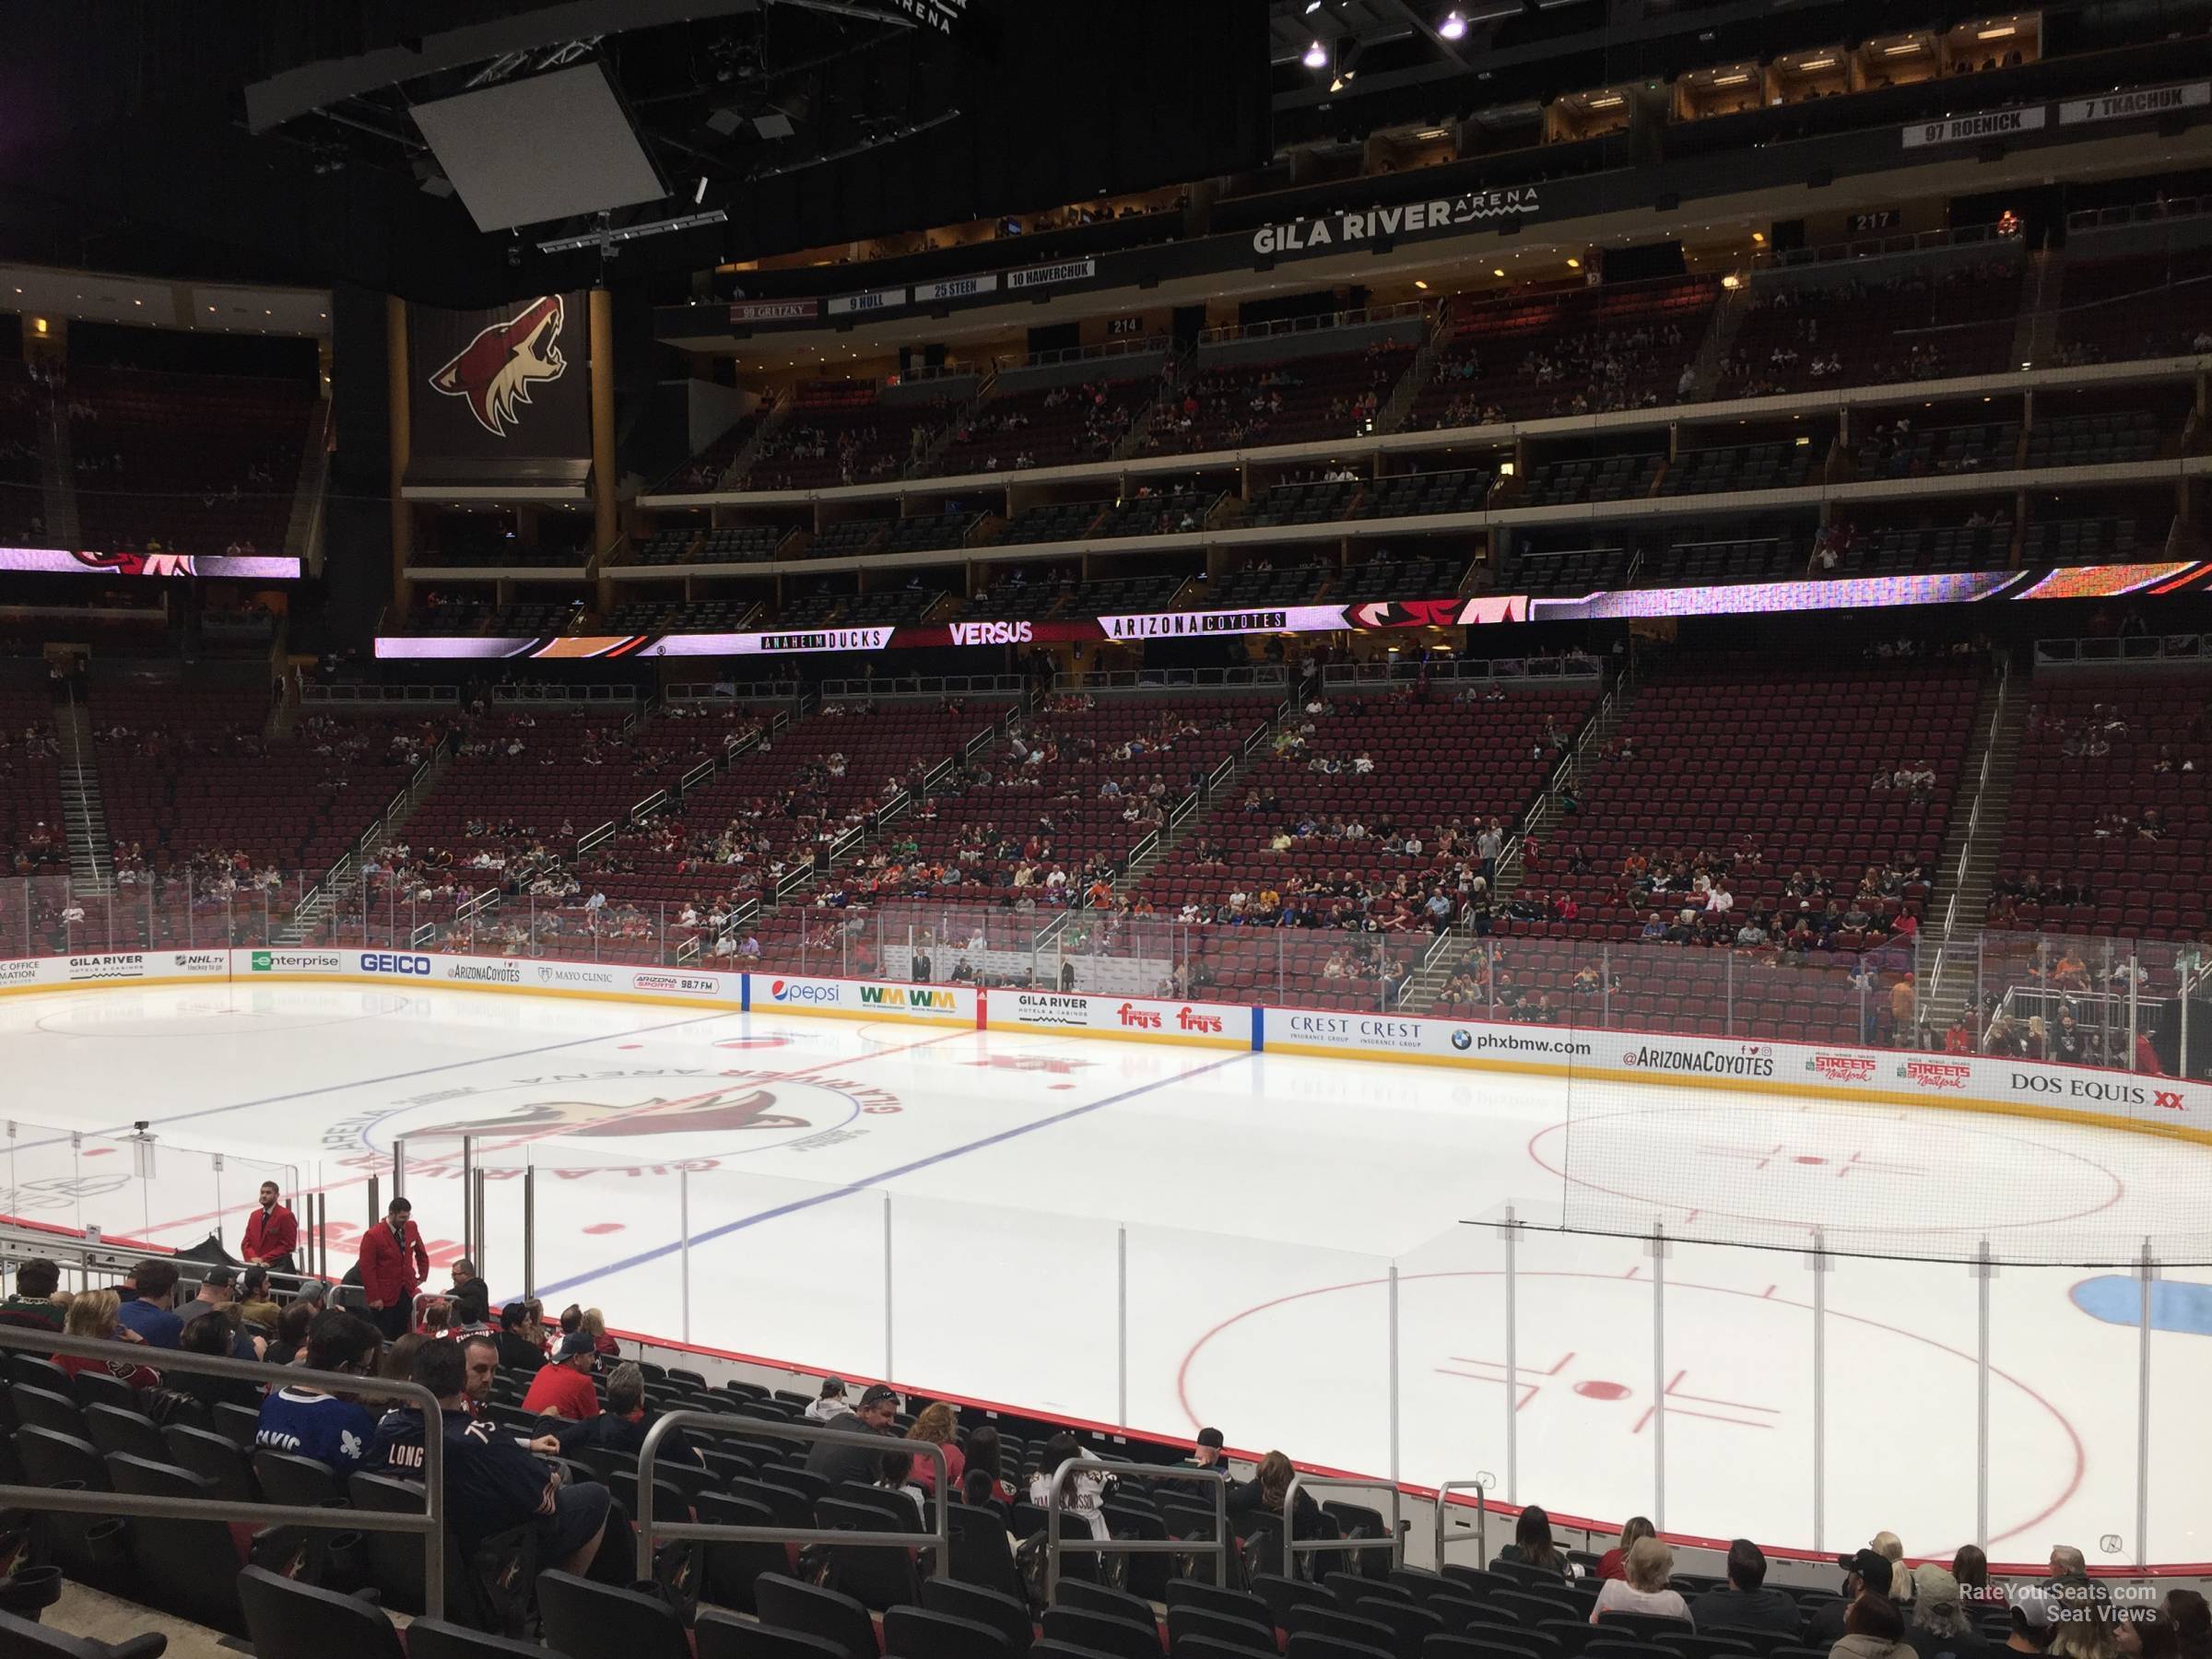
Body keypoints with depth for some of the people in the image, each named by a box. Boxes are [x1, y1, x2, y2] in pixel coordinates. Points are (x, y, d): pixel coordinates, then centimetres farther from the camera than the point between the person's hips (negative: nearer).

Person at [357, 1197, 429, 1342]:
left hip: (407, 1294, 5)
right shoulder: (373, 1236, -15)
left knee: (402, 1336, 9)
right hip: (384, 1298, -5)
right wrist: (374, 1297, -16)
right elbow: (367, 1269, -14)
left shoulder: (410, 1228, 2)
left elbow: (421, 1253, 19)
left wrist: (423, 1275, 12)